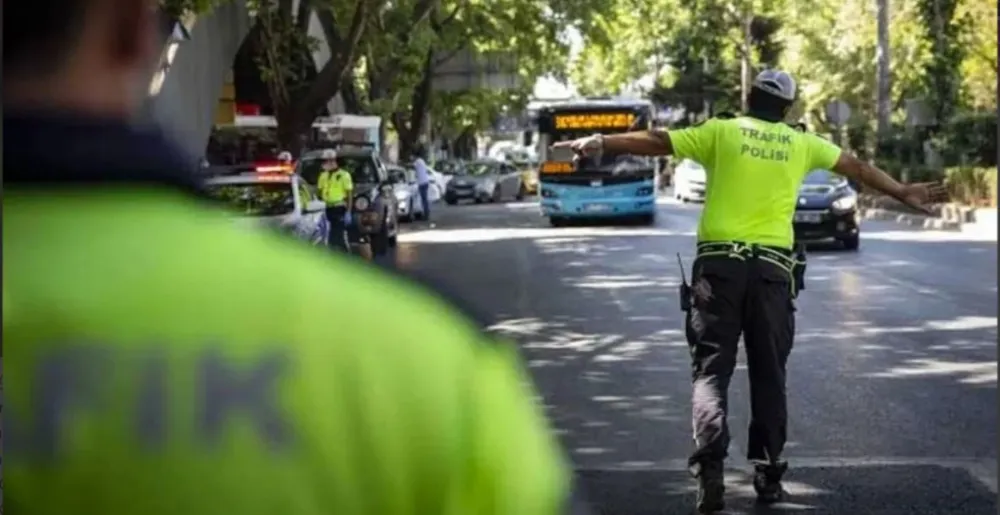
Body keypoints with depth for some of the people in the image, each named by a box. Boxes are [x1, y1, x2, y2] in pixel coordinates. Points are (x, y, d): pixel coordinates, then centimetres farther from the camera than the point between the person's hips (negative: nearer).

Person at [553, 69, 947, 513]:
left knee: (711, 370, -1)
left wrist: (600, 143, 6)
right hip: (772, 268, 2)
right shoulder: (802, 144, 12)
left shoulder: (721, 132, 5)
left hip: (718, 264, -2)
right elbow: (858, 168, 20)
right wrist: (904, 193, 30)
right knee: (768, 374, 12)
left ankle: (710, 469, -17)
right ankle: (768, 473, 15)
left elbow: (656, 141, 1)